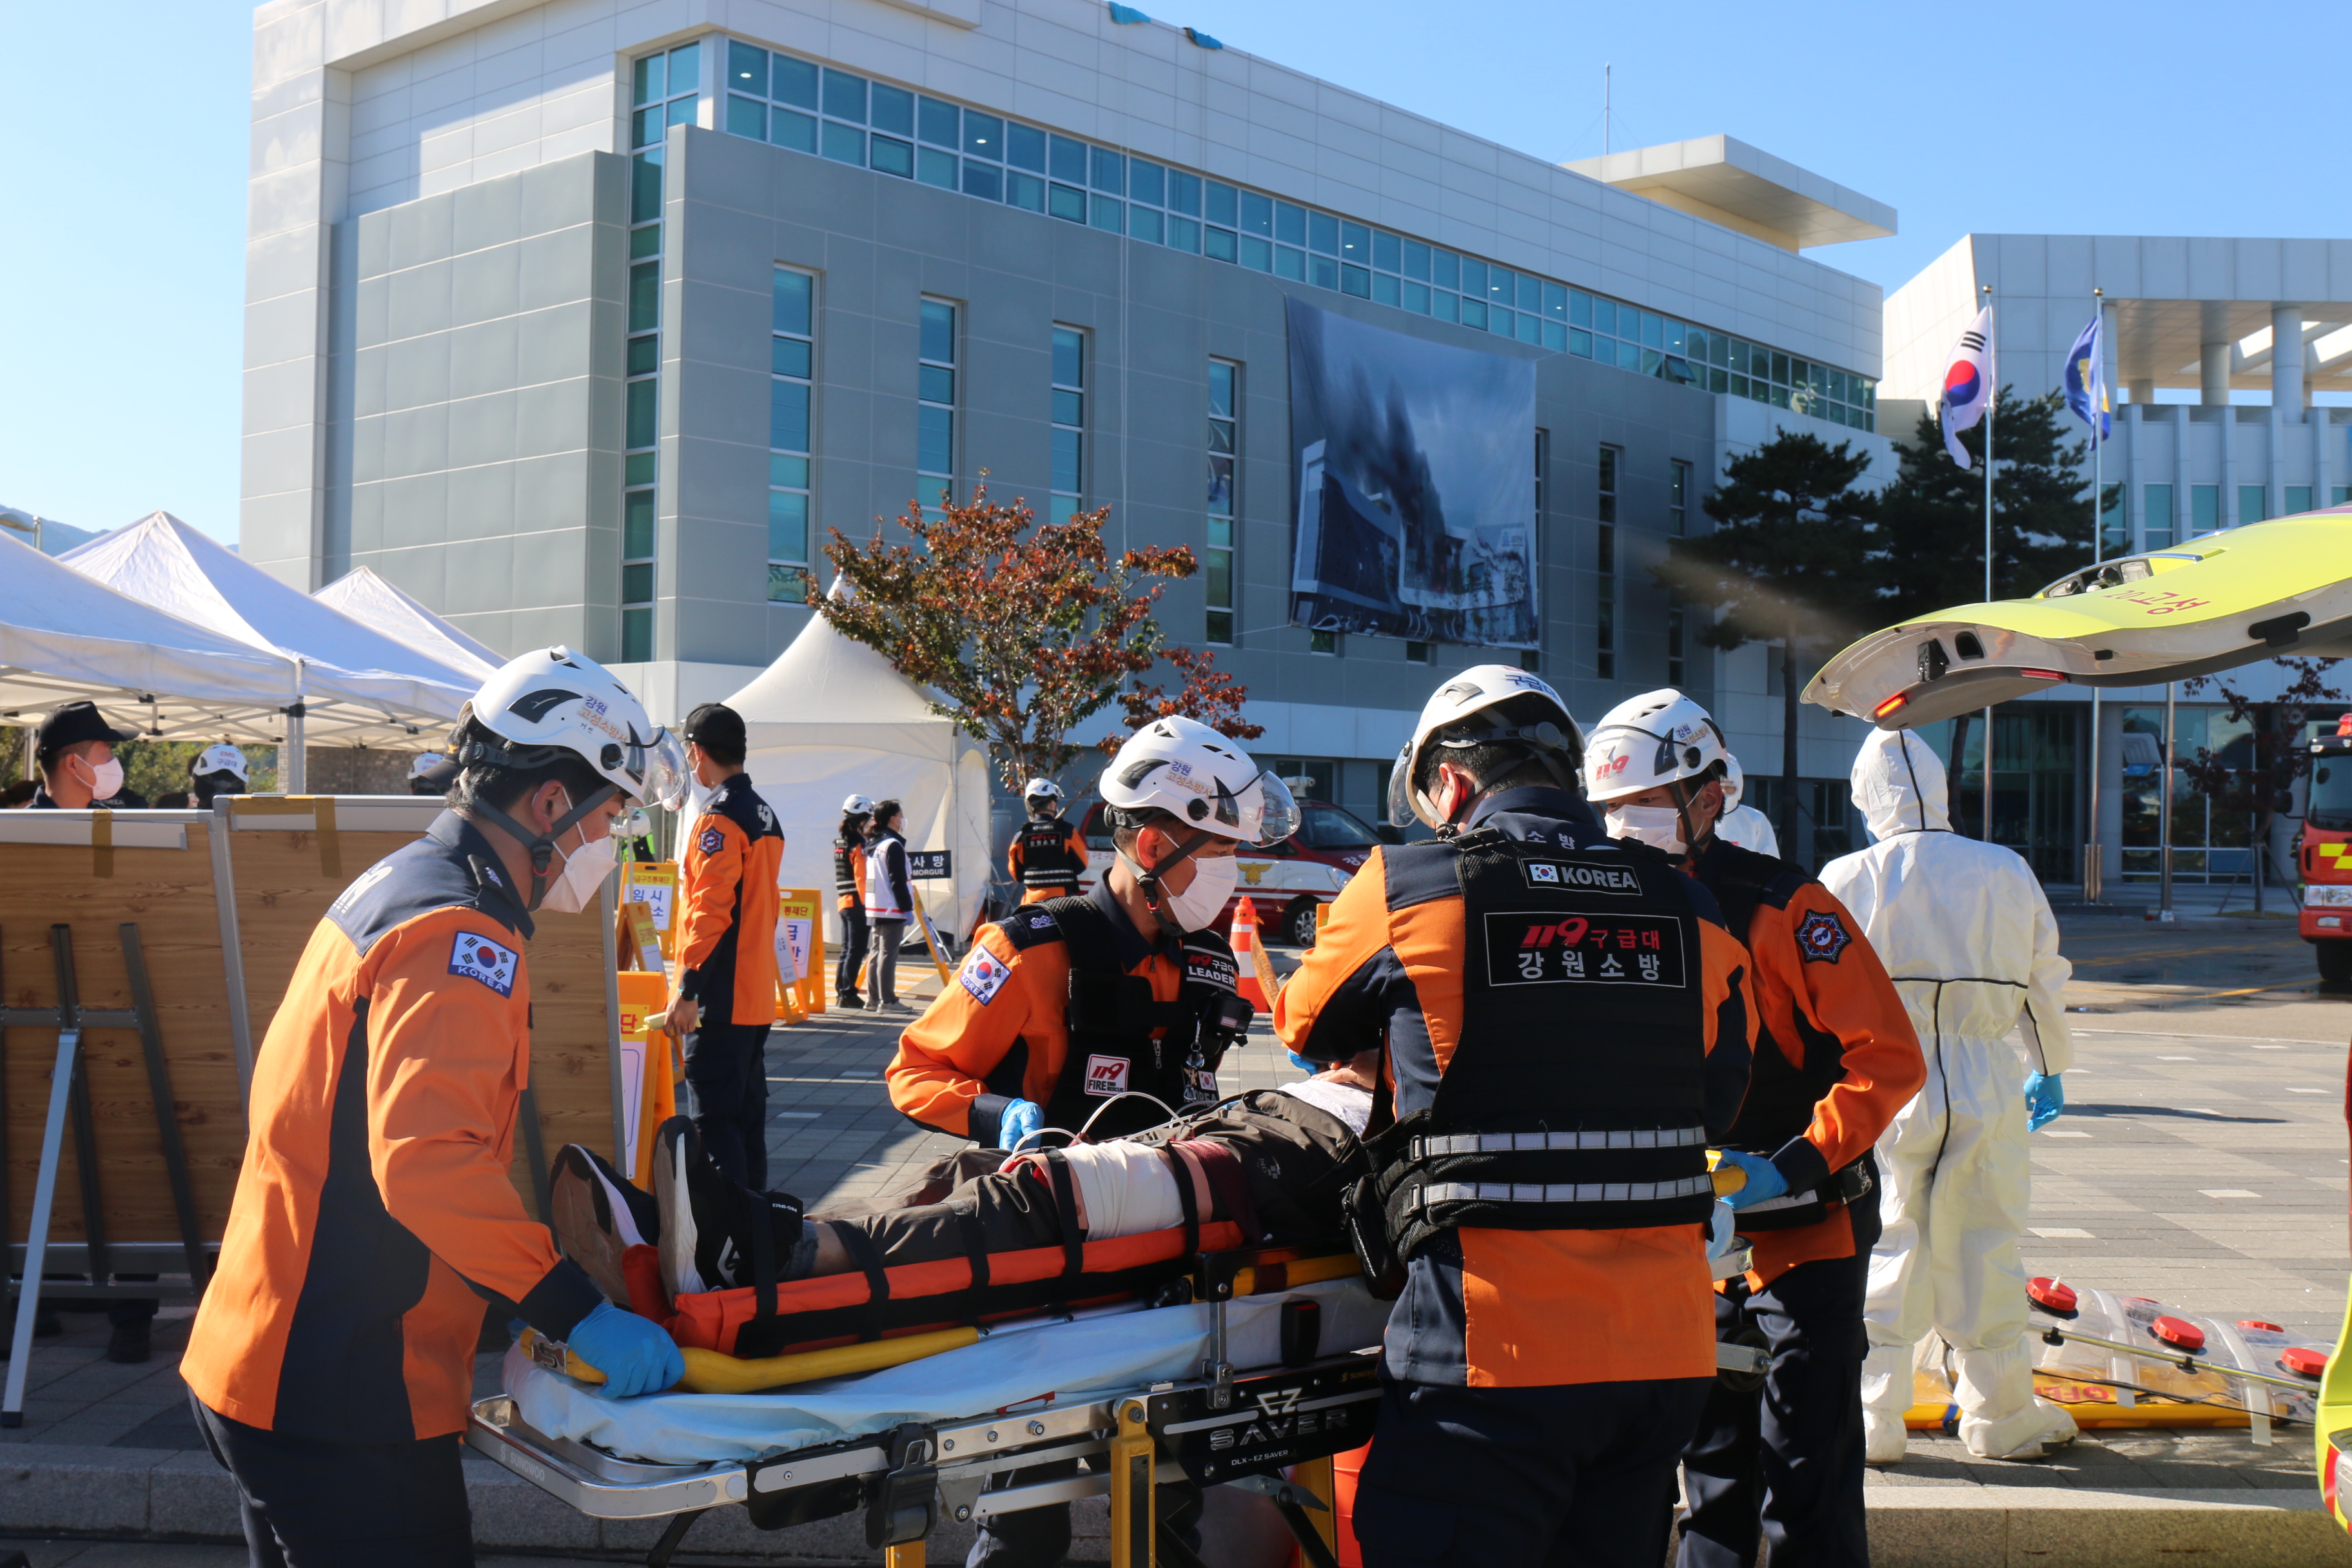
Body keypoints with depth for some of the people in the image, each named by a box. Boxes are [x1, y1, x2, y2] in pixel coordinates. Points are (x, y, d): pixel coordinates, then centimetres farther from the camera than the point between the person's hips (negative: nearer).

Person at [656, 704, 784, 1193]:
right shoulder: (765, 816, 14)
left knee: (715, 1121, -7)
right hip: (757, 997, 9)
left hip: (721, 1000, -9)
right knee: (748, 1116, 13)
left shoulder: (719, 819, -14)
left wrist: (686, 991, -19)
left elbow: (709, 912, -20)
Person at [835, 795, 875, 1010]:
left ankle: (840, 992, 16)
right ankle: (848, 994, -7)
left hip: (843, 901, 9)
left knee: (847, 949, 13)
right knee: (856, 949, -6)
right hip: (856, 902, -9)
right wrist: (866, 903, -14)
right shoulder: (858, 844, -12)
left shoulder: (841, 842, 14)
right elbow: (861, 877, -16)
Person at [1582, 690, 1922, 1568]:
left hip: (1805, 1236, -6)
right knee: (1713, 1474, 16)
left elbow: (1888, 1058, -14)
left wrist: (1798, 1165, -22)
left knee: (1808, 1493, -2)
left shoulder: (1785, 909, -12)